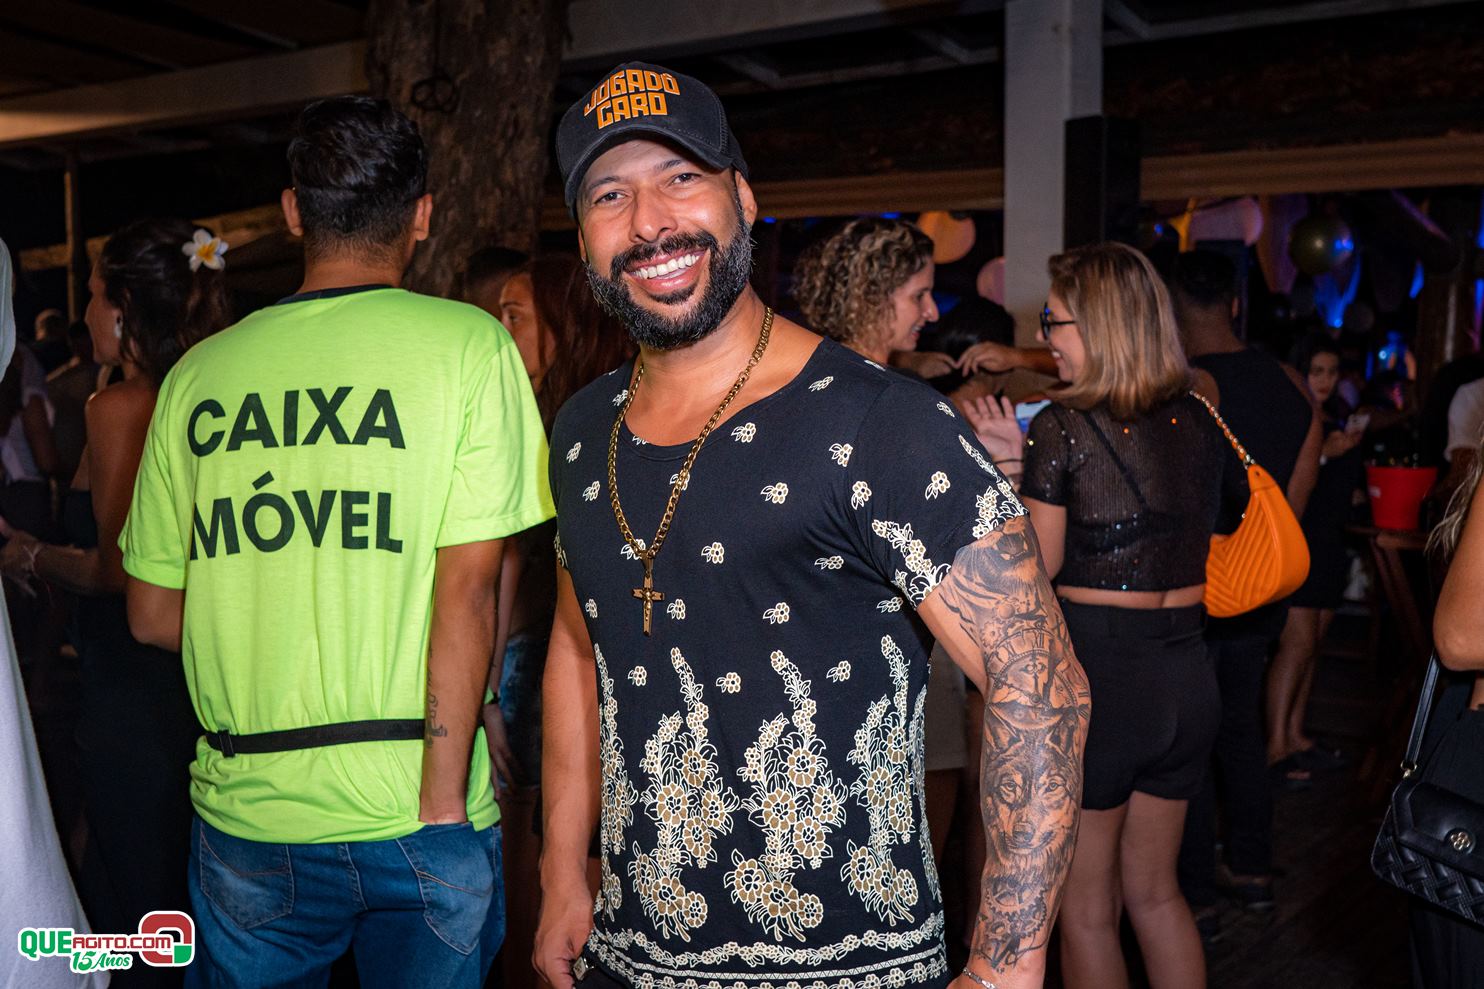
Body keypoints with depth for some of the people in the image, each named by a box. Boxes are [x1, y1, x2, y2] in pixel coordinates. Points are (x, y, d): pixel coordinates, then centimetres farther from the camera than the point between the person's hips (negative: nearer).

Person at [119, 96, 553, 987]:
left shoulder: (201, 372, 2)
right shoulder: (470, 344, -7)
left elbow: (153, 617, 7)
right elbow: (467, 589, -13)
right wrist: (442, 805, -7)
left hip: (246, 813, 3)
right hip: (419, 815, -2)